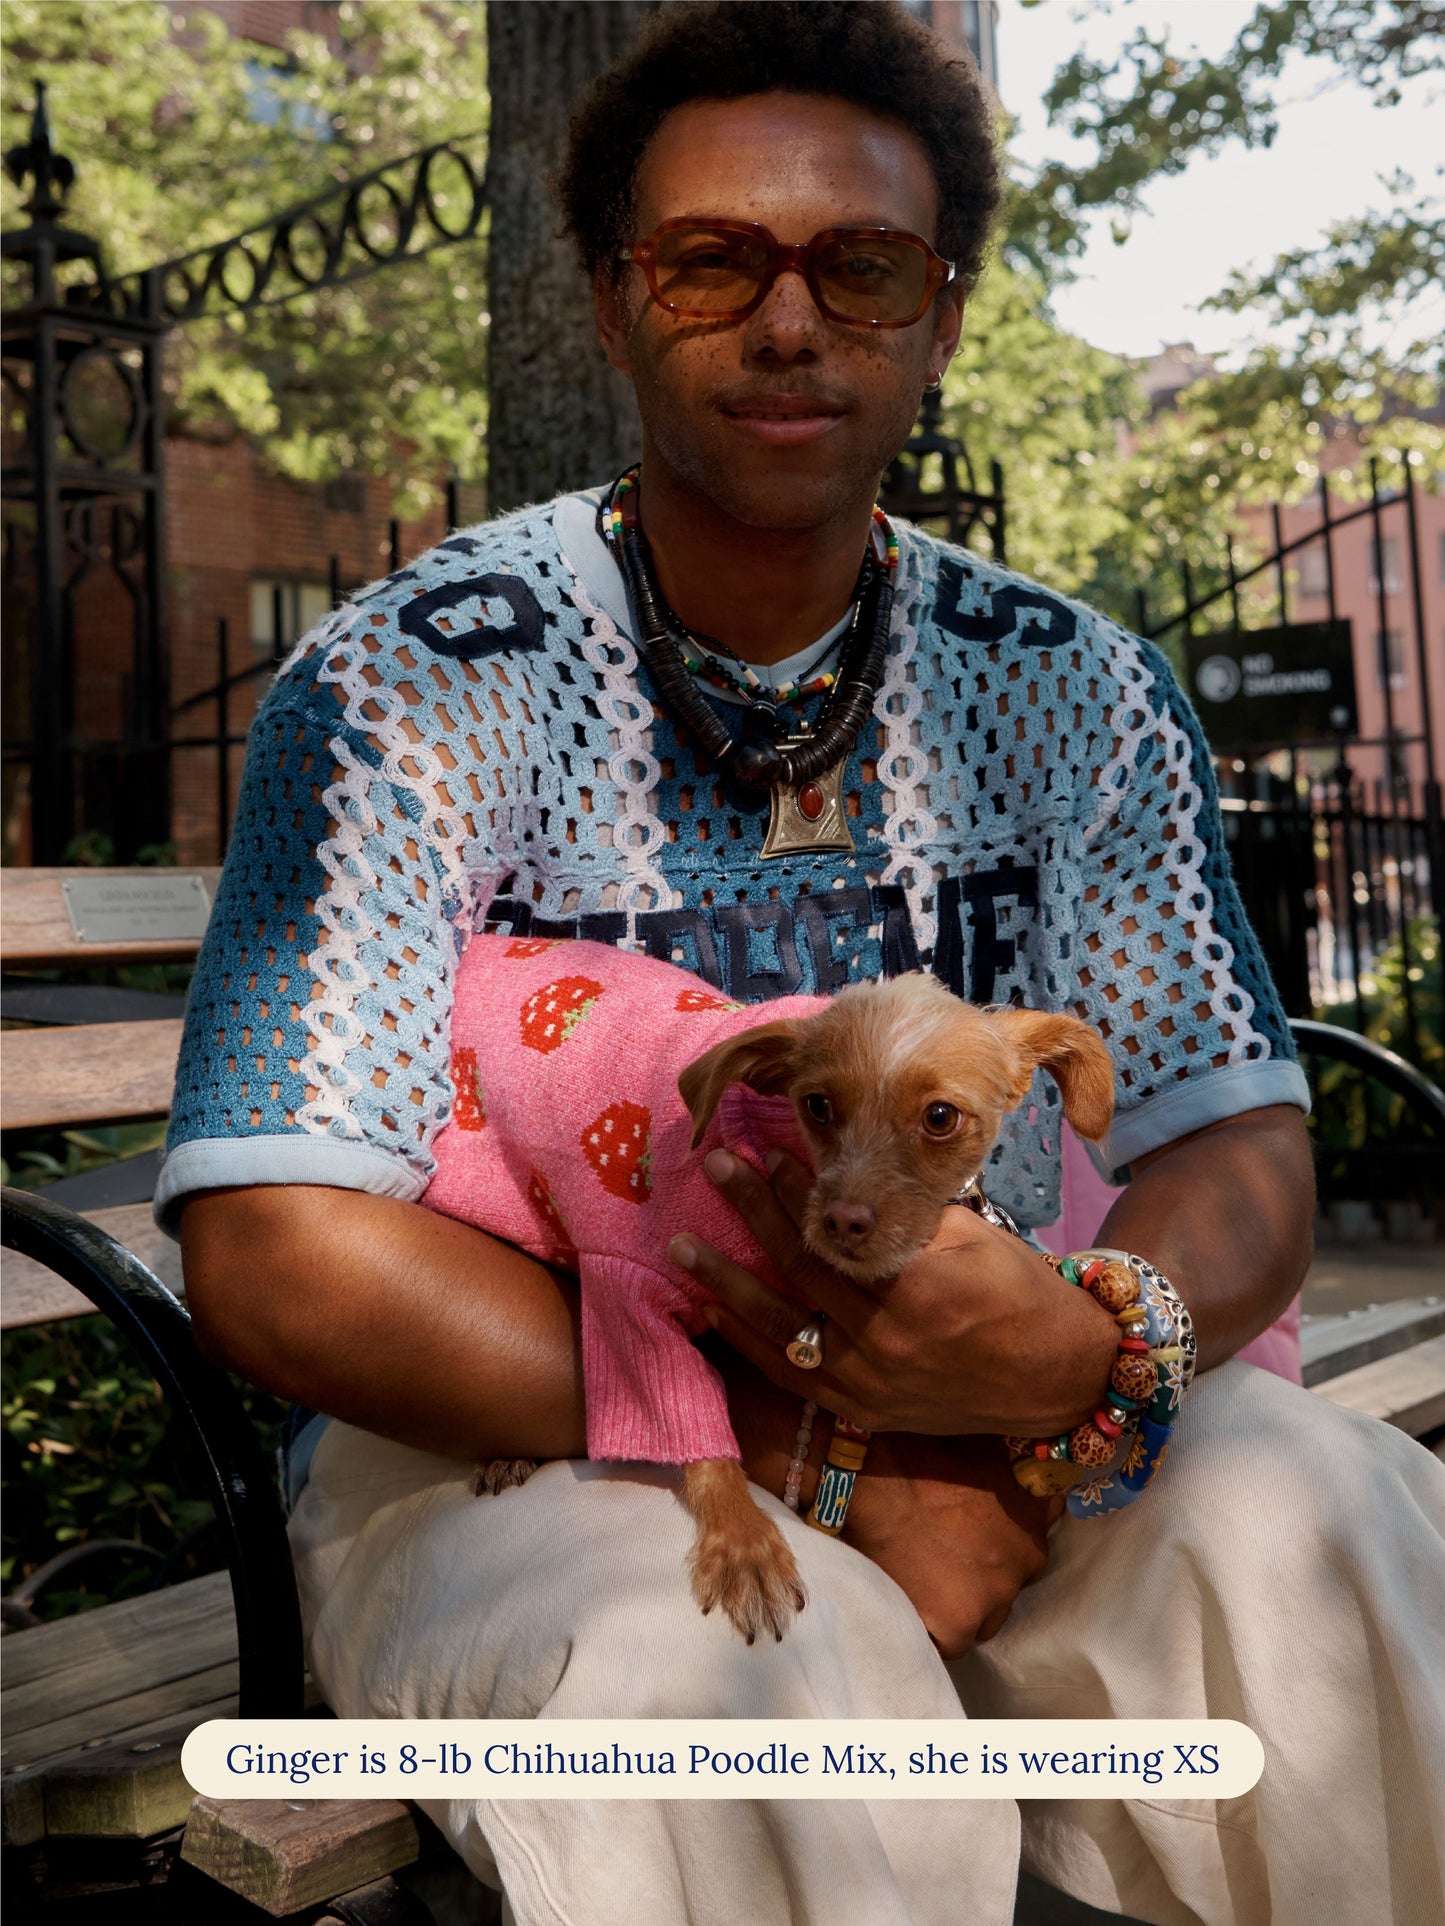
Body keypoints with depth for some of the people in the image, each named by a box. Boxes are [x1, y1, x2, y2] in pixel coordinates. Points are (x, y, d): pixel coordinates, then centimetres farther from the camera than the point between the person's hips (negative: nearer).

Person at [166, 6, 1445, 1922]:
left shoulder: (1079, 693, 3)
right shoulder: (409, 684, -8)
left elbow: (1240, 1150, 0)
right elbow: (282, 1254, -16)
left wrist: (1074, 1346, -24)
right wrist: (801, 1456, -20)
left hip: (999, 1441, 4)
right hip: (508, 1454, -3)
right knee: (709, 1661, -35)